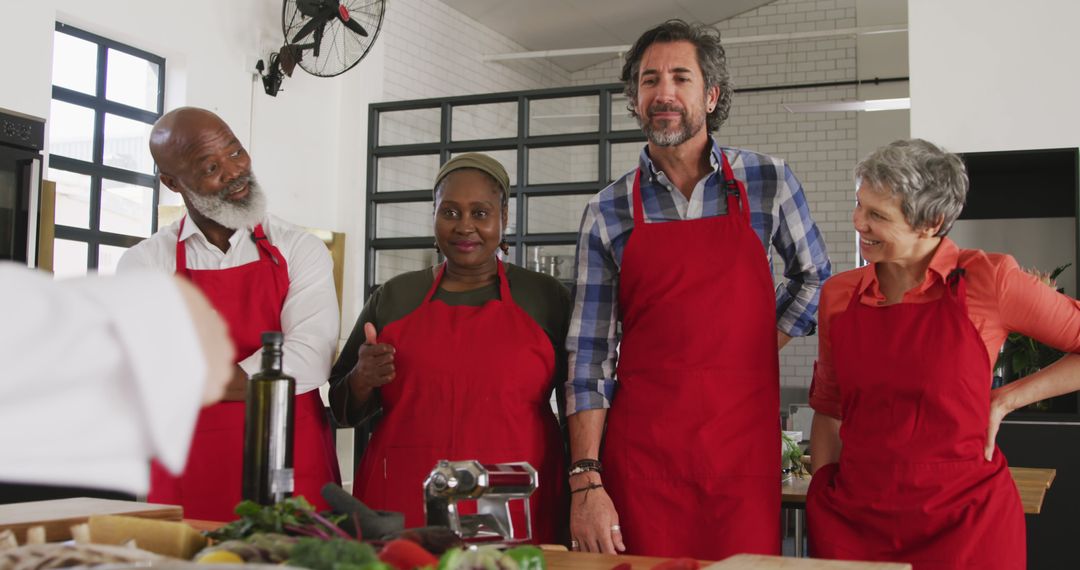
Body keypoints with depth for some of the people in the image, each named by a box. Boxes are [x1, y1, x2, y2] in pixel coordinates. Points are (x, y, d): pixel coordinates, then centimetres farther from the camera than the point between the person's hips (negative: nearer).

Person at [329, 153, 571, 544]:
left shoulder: (546, 298, 4)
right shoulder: (393, 298, 9)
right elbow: (345, 410, 15)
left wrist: (580, 496, 1)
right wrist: (362, 380, -6)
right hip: (400, 506, 1)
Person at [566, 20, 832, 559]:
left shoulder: (768, 182, 4)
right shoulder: (607, 213, 3)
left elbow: (814, 280, 20)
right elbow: (588, 355, 1)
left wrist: (752, 351, 7)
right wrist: (585, 480, -7)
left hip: (744, 449, 0)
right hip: (641, 454, 0)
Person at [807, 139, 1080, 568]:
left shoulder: (988, 280, -8)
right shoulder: (839, 294, 3)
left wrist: (1003, 401, -6)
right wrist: (823, 507, 5)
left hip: (962, 519, -3)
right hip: (853, 517, 3)